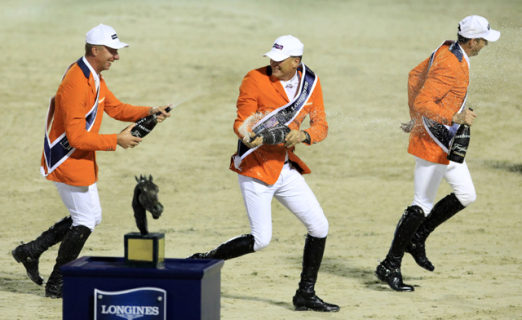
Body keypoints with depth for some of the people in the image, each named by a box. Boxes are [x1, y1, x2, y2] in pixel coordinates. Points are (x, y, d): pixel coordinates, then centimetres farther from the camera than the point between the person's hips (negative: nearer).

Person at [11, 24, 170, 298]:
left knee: (90, 217, 17)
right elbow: (76, 137, -27)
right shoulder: (76, 84, -26)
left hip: (82, 162, 10)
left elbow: (115, 108, 15)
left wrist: (149, 112, 0)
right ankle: (56, 284, 11)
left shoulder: (94, 77, 8)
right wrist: (116, 141, -23)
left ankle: (30, 252, 21)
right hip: (68, 161, -10)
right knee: (85, 221, -1)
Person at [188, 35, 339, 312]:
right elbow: (241, 123, -12)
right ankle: (202, 261, 10)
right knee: (260, 240, -9)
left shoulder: (310, 83, 3)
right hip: (255, 167, -6)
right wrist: (249, 137, -35)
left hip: (286, 168, 6)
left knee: (319, 227, 2)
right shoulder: (255, 79, -12)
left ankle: (305, 295, 15)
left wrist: (304, 136, -22)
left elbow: (321, 125, 0)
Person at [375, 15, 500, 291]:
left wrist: (416, 119, 22)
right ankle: (390, 267, 3)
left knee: (466, 195, 13)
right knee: (422, 206, -5)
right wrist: (456, 118, -27)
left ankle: (416, 238, 20)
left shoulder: (447, 50, 5)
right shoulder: (451, 66, -24)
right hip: (433, 141, -10)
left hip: (447, 142, 10)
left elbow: (415, 76, 18)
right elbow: (423, 102, -29)